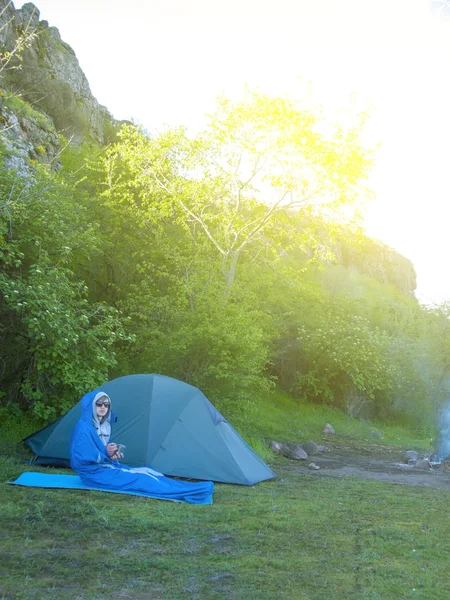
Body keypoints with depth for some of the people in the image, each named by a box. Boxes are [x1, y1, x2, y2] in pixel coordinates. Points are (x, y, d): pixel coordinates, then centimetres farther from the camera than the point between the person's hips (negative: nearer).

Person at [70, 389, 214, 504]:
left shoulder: (104, 425, 11)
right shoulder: (84, 428, -17)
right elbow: (81, 458, -20)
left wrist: (113, 454, -2)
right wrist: (106, 453, -18)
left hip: (106, 466, 9)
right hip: (94, 473, -9)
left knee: (145, 472, -10)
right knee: (139, 479, -23)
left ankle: (194, 489, -23)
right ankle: (190, 493, -34)